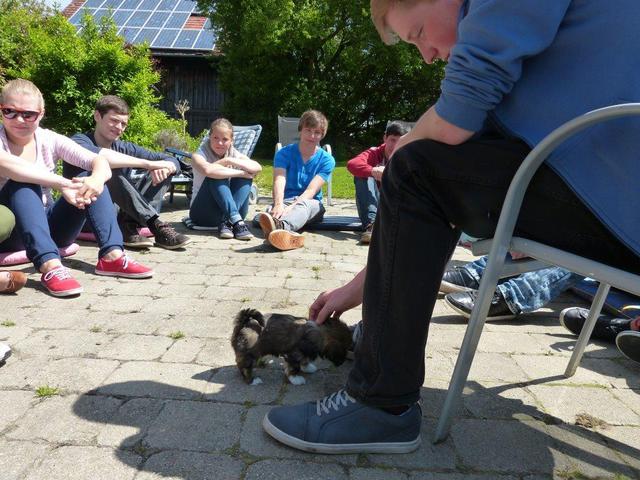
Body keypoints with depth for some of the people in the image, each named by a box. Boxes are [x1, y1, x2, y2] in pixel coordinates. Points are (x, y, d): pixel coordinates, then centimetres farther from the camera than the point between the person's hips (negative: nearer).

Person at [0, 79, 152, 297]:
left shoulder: (49, 140, 0)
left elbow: (99, 160, -11)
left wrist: (98, 178, -35)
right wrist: (61, 183, -42)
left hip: (48, 225, 3)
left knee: (90, 181, -15)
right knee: (22, 185, -31)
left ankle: (112, 255, -30)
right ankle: (49, 265, -47)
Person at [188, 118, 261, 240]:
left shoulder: (234, 155, 4)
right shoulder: (199, 155, -7)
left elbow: (257, 168, -17)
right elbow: (208, 170, -33)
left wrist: (230, 161, -25)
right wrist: (239, 172, -26)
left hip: (229, 212, 4)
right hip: (203, 213, -3)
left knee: (246, 175, -16)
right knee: (216, 176, -26)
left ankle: (227, 222, -28)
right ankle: (237, 221, -36)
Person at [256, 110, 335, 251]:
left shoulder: (327, 160, 0)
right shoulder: (284, 153, 1)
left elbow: (312, 190, -14)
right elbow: (279, 181, -16)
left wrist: (292, 206, -33)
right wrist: (279, 205, -38)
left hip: (311, 204, -2)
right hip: (286, 201, 2)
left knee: (303, 205, -39)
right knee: (273, 208, -35)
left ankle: (280, 225, -74)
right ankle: (288, 234, -71)